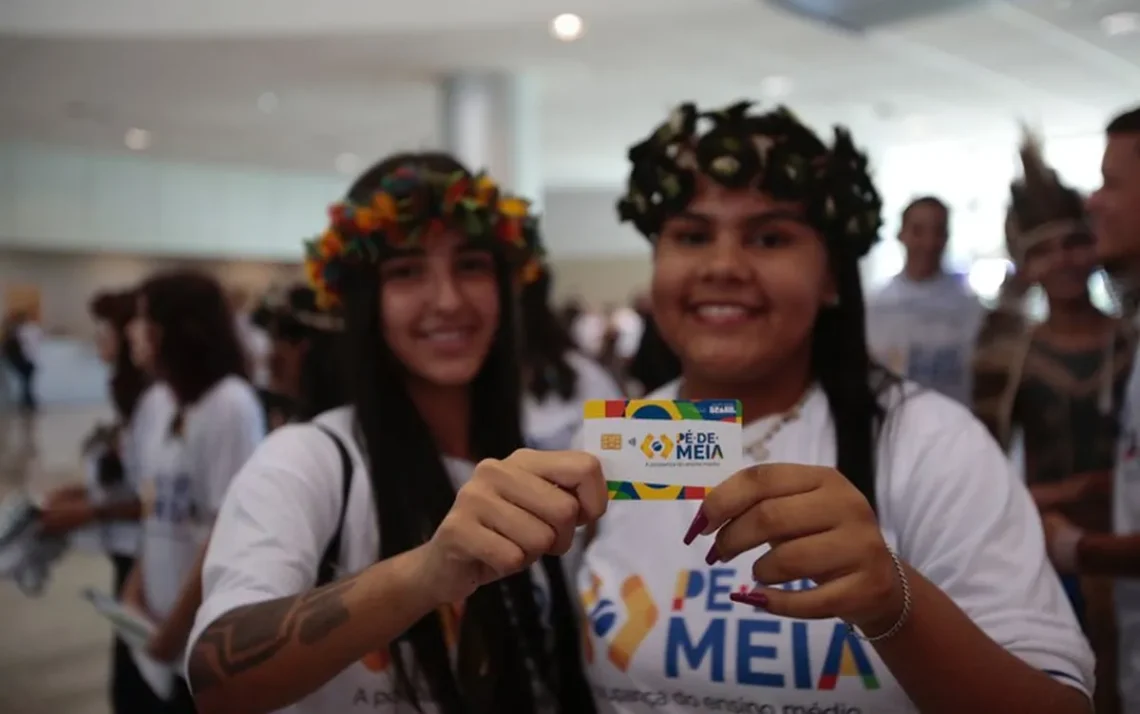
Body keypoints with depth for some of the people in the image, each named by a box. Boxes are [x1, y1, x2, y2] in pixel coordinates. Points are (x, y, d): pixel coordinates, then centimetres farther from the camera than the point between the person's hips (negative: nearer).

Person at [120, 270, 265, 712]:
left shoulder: (231, 404, -16)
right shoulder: (182, 408, 8)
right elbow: (160, 519, 14)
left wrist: (175, 629, -14)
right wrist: (134, 593, 4)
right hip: (168, 632, 7)